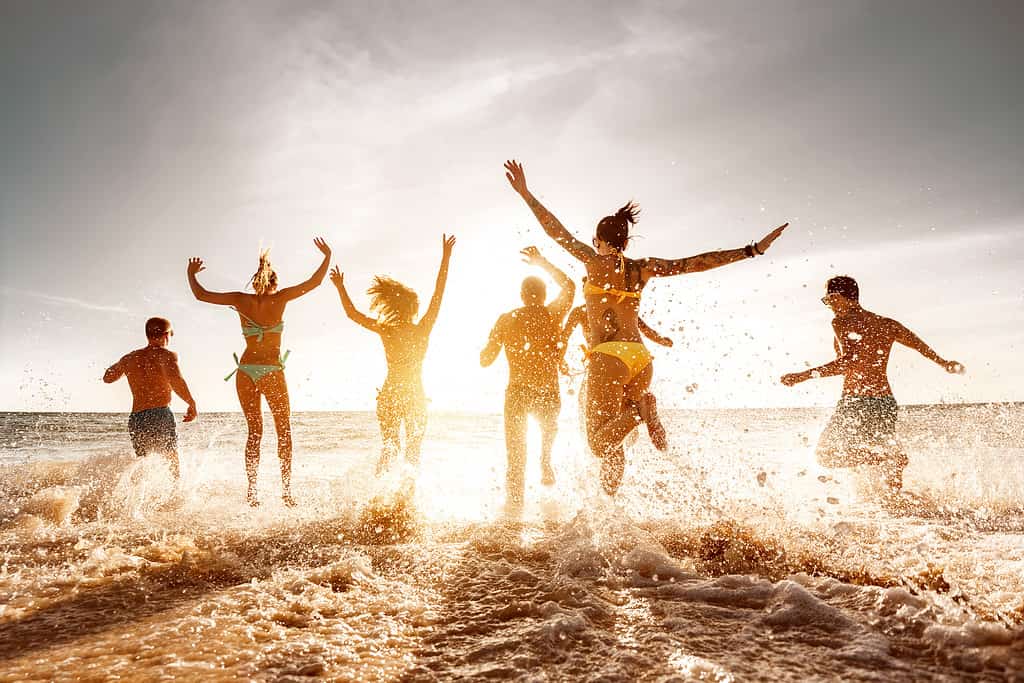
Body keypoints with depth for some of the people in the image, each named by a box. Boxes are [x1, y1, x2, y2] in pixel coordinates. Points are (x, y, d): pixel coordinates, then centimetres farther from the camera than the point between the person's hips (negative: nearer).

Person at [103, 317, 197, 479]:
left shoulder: (130, 358, 16)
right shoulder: (166, 355, -2)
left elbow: (107, 377, 34)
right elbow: (175, 380, -23)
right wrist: (192, 403, -13)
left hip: (135, 419, 5)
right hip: (160, 416, -5)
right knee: (172, 467, 1)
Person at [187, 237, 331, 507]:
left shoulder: (241, 300, 2)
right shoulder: (279, 298, -4)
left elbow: (201, 294, 5)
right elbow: (313, 283, -1)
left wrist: (191, 273, 23)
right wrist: (327, 256, 10)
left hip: (245, 371, 3)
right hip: (271, 371, -3)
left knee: (254, 432, 12)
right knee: (284, 431, 8)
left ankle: (251, 489, 6)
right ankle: (286, 489, 2)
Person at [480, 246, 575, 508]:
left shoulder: (506, 319, 0)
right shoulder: (553, 315, -1)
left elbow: (485, 360, 3)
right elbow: (569, 286, 19)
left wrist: (485, 348, 24)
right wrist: (543, 263, 26)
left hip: (517, 394, 0)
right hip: (548, 393, 0)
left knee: (516, 450, 11)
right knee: (549, 429, 34)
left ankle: (515, 499, 4)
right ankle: (546, 465, 16)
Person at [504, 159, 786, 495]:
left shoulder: (595, 261, -1)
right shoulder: (644, 267, 9)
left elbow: (557, 231, -4)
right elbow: (697, 262, 5)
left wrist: (526, 194, 1)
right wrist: (752, 250, 6)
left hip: (609, 358, -6)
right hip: (641, 358, 6)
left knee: (601, 443, -3)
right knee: (612, 446, 17)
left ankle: (639, 409, -27)